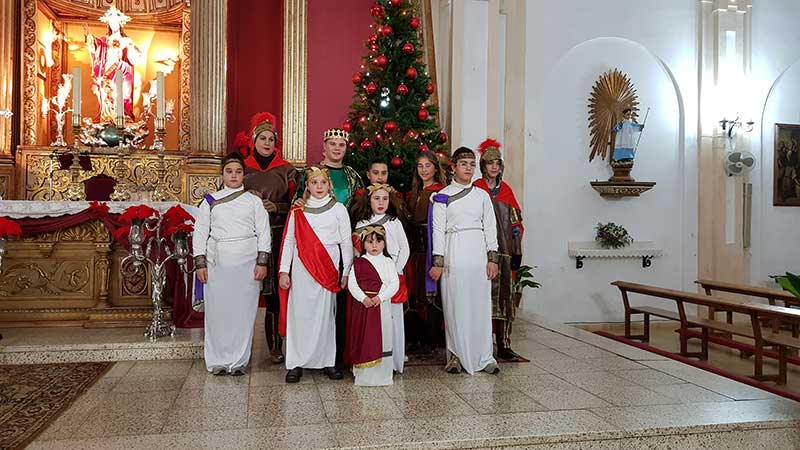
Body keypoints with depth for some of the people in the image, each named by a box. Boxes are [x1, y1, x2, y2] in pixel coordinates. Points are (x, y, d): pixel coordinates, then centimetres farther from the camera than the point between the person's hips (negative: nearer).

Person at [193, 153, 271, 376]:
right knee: (217, 312, 2)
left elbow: (263, 233, 5)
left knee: (243, 311, 0)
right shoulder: (210, 201, 10)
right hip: (217, 263, 1)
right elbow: (200, 232, 8)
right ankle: (218, 360, 12)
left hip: (247, 264, -1)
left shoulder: (254, 201, 8)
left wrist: (262, 262, -5)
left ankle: (239, 361, 9)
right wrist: (200, 263, 0)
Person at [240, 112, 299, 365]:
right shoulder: (243, 168, 10)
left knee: (274, 291, -3)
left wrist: (276, 206, -10)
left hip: (278, 236, -1)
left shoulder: (286, 170, 8)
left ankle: (275, 345, 4)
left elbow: (294, 204, 8)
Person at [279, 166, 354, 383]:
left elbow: (346, 242, 6)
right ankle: (296, 363, 5)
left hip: (328, 269, -1)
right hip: (302, 268, 1)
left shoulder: (338, 209, 6)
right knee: (300, 313, 0)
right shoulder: (297, 211, 9)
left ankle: (327, 361, 10)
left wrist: (346, 271, 2)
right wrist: (284, 271, 3)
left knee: (326, 314, 1)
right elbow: (289, 240, 9)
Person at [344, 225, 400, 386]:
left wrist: (380, 297, -16)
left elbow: (394, 284, -3)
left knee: (383, 336, 2)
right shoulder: (358, 263, 4)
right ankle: (363, 375, 9)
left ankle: (383, 375, 12)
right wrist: (363, 298, -17)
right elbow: (352, 283, -3)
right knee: (363, 339, 0)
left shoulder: (388, 263, 7)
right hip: (362, 306, -1)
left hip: (383, 305, 1)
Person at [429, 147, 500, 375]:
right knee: (455, 306, 1)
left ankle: (484, 357, 9)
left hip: (478, 255, 2)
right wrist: (438, 262, -5)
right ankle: (456, 355, 10)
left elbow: (490, 228, 9)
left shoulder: (482, 196, 11)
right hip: (454, 255, -2)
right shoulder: (443, 196, 4)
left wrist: (492, 258, 1)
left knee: (481, 305, 2)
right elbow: (438, 230, 0)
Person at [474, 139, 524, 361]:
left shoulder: (506, 190, 14)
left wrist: (517, 252, 7)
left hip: (504, 251, 4)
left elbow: (516, 223, 14)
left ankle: (504, 345, 11)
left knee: (505, 295, 5)